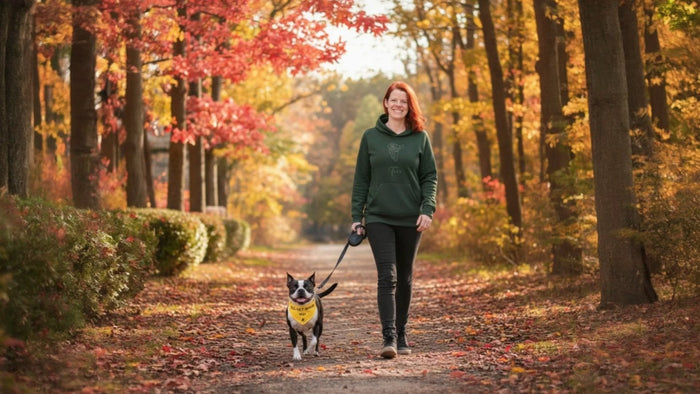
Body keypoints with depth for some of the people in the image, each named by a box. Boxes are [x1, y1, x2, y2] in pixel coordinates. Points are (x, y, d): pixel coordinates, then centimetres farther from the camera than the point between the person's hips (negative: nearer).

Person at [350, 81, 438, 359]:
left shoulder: (420, 138, 5)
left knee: (404, 279, 10)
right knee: (387, 276, -12)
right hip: (378, 218, -1)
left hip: (410, 219, 1)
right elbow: (361, 179, 6)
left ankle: (401, 335, 22)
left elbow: (430, 176, 4)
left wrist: (428, 209, -10)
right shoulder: (371, 137, 4)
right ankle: (388, 338, -15)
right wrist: (356, 217, 1)